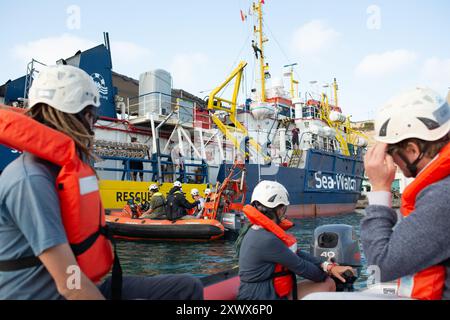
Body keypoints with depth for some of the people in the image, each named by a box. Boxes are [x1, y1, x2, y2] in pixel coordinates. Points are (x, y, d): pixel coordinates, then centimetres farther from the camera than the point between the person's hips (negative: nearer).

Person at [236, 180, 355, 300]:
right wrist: (326, 274, 3)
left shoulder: (261, 232, 5)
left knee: (328, 284, 12)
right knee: (327, 283, 2)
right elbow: (299, 266, -15)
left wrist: (328, 266, -6)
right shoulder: (266, 239, -25)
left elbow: (297, 254, 3)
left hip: (270, 291, 9)